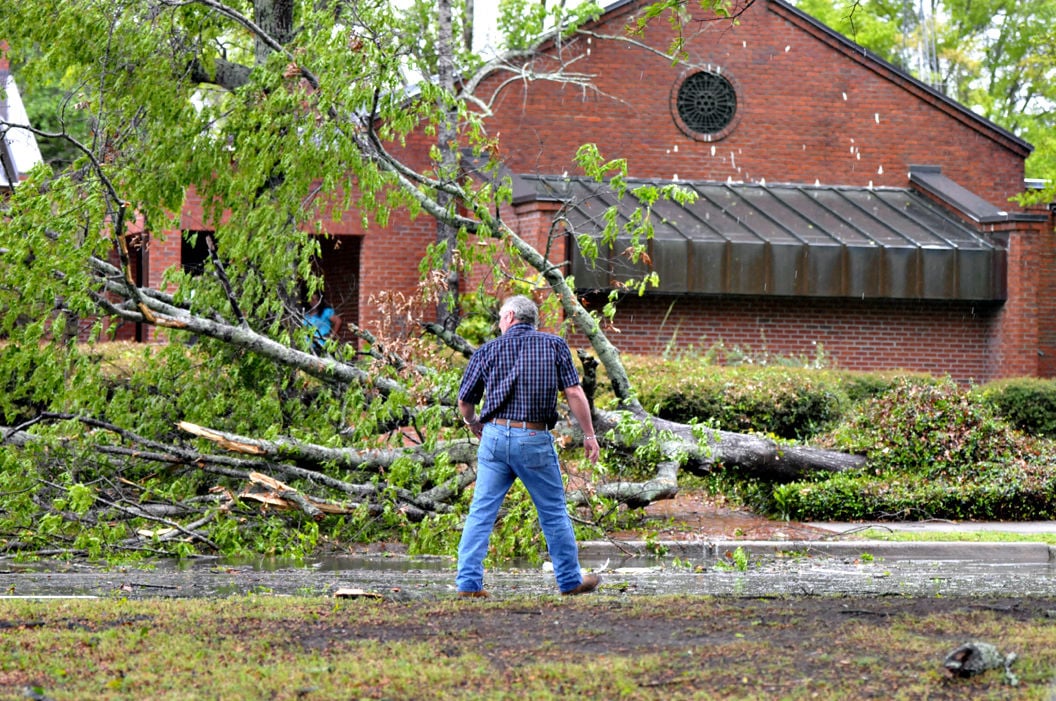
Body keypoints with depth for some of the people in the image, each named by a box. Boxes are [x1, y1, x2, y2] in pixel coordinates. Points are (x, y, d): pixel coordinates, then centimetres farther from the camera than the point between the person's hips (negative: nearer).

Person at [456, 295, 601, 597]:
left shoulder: (488, 351, 7)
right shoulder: (555, 345, 5)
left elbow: (464, 404, 10)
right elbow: (574, 394, -3)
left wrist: (475, 425, 31)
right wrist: (589, 435, 4)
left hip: (495, 436, 1)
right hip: (536, 439, -1)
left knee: (481, 512, 4)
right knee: (554, 513, 11)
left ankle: (468, 582, -1)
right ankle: (571, 580, 20)